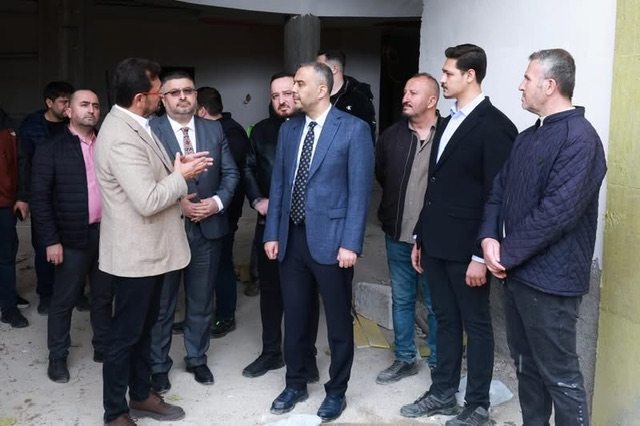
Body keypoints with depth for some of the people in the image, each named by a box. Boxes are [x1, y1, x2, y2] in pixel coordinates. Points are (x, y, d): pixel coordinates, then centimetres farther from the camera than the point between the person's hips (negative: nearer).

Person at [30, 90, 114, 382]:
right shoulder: (50, 149, -3)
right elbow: (40, 198, -6)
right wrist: (51, 240, -11)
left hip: (107, 233, 4)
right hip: (73, 237, -3)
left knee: (104, 296, 15)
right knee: (63, 300, 8)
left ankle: (103, 347, 29)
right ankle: (57, 357, 23)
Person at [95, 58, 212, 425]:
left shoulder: (134, 125, 8)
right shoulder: (121, 136, -25)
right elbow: (148, 200, -29)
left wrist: (177, 168, 0)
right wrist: (181, 176, -15)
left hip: (150, 248, 10)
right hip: (136, 253, -10)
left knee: (144, 327, 21)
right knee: (125, 334, 5)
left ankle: (141, 395, 37)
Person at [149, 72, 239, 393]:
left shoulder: (214, 130, 6)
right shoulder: (150, 131, -6)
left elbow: (230, 173, 6)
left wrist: (218, 201, -11)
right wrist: (177, 203, -18)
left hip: (208, 228, 3)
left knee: (201, 301, 15)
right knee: (162, 303, 10)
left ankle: (197, 359, 34)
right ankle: (158, 365, 27)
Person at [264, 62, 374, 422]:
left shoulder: (354, 129, -7)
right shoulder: (288, 129, 10)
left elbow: (360, 190, -11)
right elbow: (279, 184, 12)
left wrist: (351, 243, -15)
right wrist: (272, 233, 7)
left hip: (331, 239, -5)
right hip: (292, 238, 5)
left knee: (339, 322, 9)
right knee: (294, 318, 15)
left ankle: (336, 392, 27)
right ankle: (296, 385, 34)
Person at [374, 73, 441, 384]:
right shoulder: (391, 136, 4)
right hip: (397, 235, 4)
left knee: (436, 304, 9)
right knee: (401, 299, 15)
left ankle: (439, 364, 25)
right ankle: (405, 359, 30)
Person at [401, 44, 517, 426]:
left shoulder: (495, 126, -12)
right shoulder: (449, 122, 14)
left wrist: (481, 255, -18)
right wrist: (421, 238, 15)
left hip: (466, 247, -8)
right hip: (436, 243, 8)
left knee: (476, 325, 7)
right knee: (446, 321, 17)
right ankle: (443, 394, 30)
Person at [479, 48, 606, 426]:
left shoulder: (580, 139, -15)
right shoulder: (527, 138, 13)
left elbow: (557, 212, -22)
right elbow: (498, 191, 12)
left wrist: (507, 254, -15)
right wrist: (489, 238, -6)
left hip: (549, 278, -8)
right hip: (517, 272, 9)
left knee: (560, 375, 3)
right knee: (527, 364, 19)